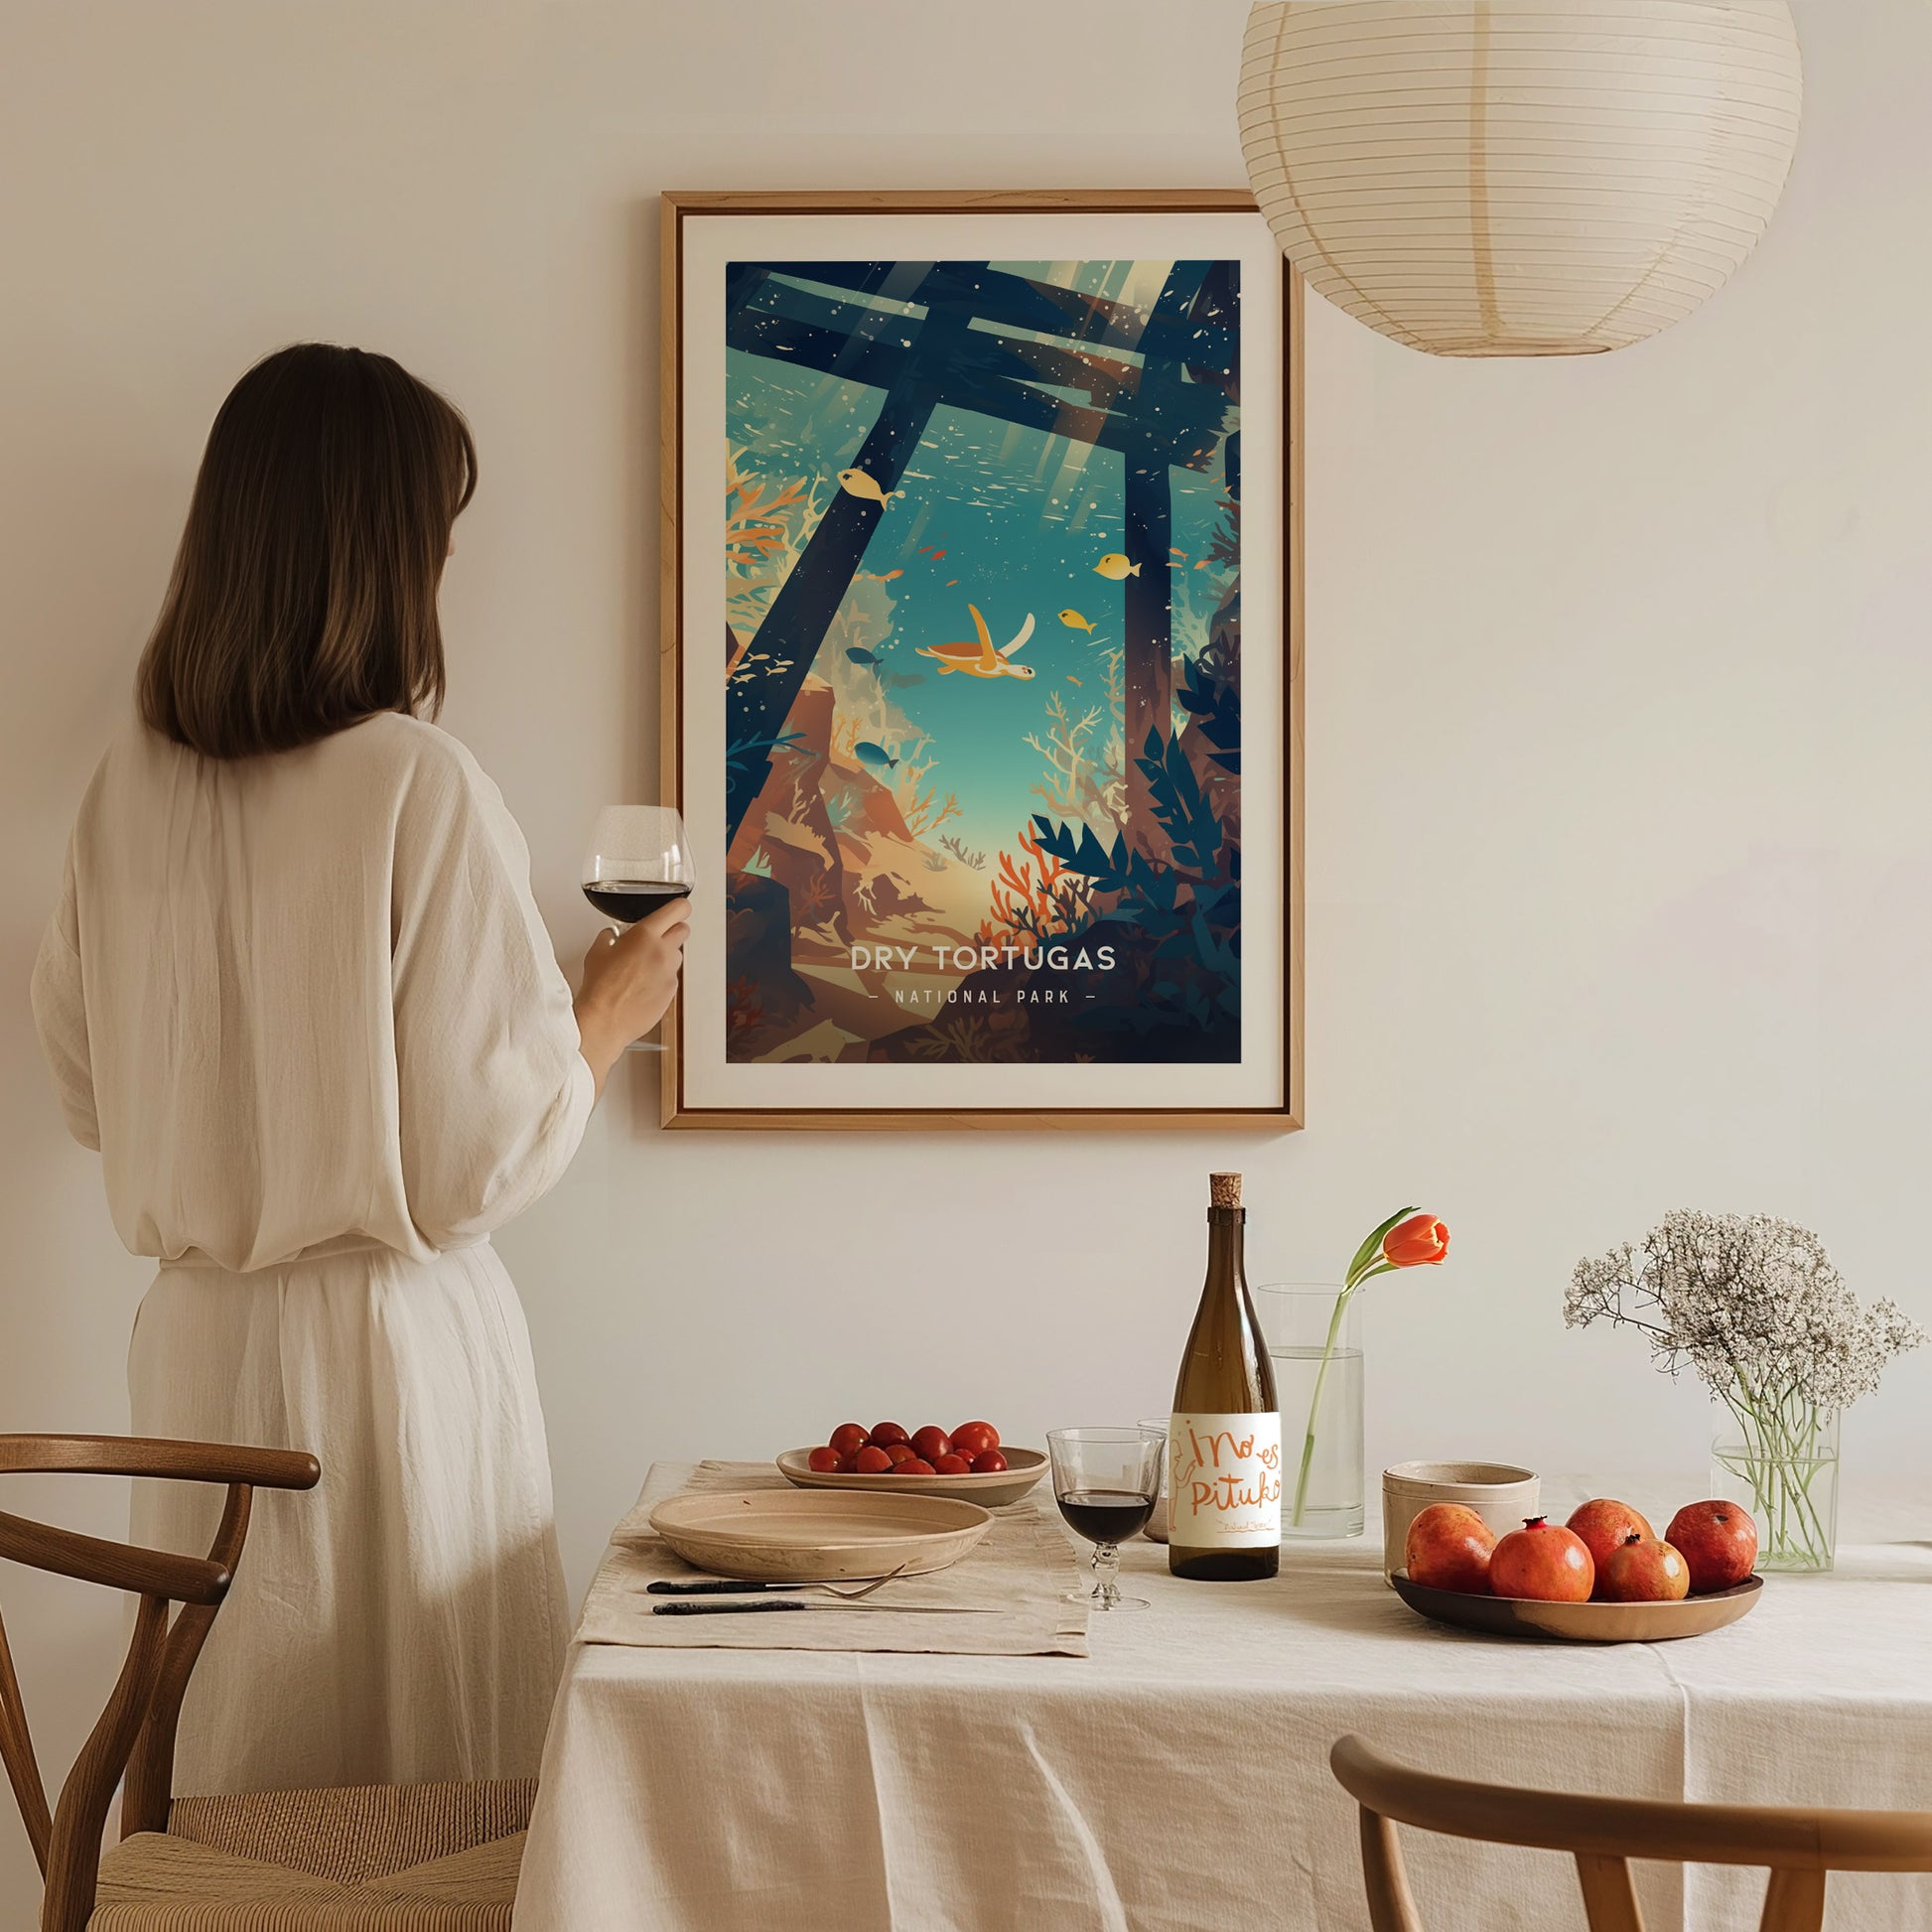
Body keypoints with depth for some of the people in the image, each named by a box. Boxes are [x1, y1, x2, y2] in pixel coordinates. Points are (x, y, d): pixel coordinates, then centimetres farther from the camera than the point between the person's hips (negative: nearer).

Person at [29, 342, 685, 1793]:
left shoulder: (132, 785, 0)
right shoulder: (421, 787, -16)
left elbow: (90, 1093, 11)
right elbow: (486, 1155, -14)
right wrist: (611, 1011, 3)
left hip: (196, 1343, 6)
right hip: (390, 1343, -6)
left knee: (233, 1776, 15)